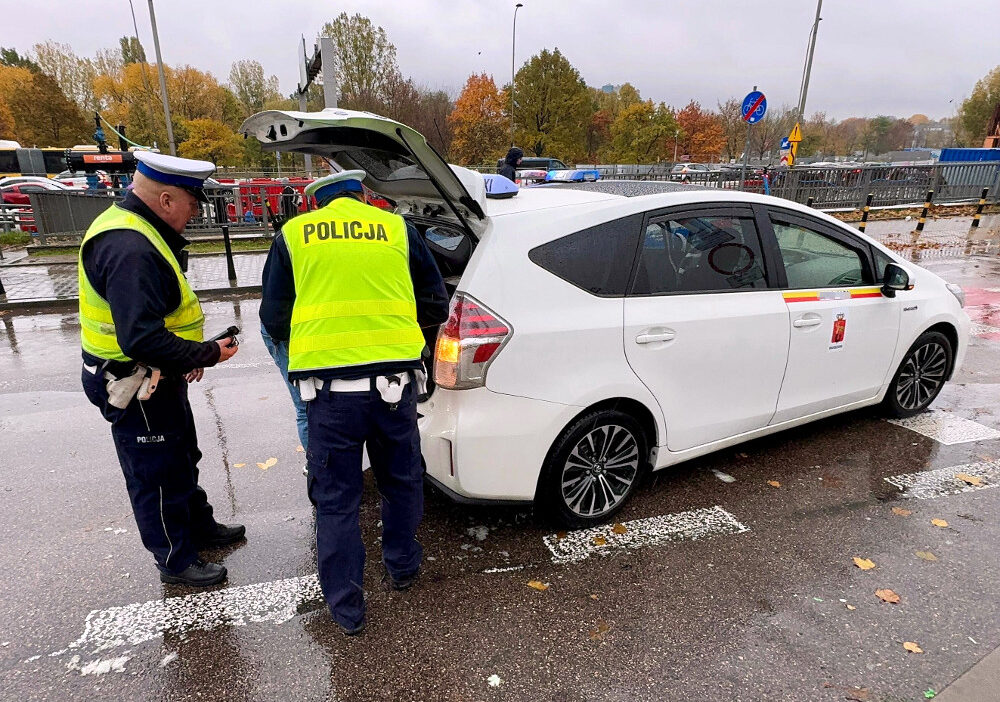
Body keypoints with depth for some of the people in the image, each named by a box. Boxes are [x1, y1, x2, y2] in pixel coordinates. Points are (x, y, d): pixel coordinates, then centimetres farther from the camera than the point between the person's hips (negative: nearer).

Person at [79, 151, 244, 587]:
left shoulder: (136, 230, 7)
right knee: (157, 474, 6)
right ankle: (176, 560, 25)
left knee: (182, 457, 24)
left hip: (157, 377, 11)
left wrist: (191, 354, 8)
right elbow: (142, 340, -34)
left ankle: (199, 527, 44)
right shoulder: (130, 250, -29)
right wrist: (206, 354, -23)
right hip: (134, 384, -11)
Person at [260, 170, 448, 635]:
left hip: (329, 385, 0)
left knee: (336, 499, 14)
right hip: (394, 378, 1)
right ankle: (402, 567, 42)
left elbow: (273, 318, 11)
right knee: (401, 480, 23)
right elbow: (435, 307, 13)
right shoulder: (396, 229, 8)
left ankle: (346, 607, 26)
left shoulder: (294, 234, 9)